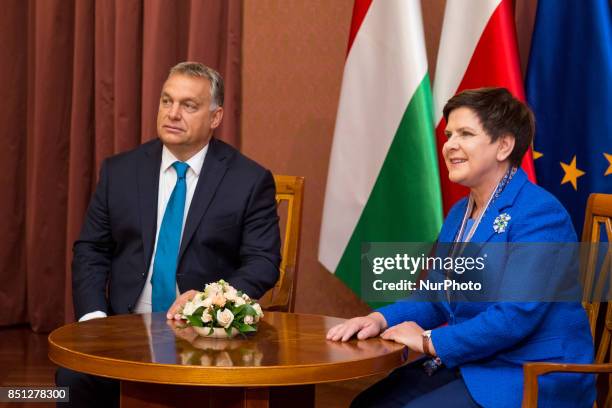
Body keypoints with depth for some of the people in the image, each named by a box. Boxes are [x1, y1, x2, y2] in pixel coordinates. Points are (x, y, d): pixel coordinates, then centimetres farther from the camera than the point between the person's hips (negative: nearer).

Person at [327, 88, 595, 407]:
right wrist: (381, 319, -2)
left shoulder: (540, 213, -16)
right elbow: (435, 297, 18)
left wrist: (431, 341, -16)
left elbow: (517, 315, -24)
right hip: (466, 366, 9)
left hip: (530, 381, -9)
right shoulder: (460, 213, 14)